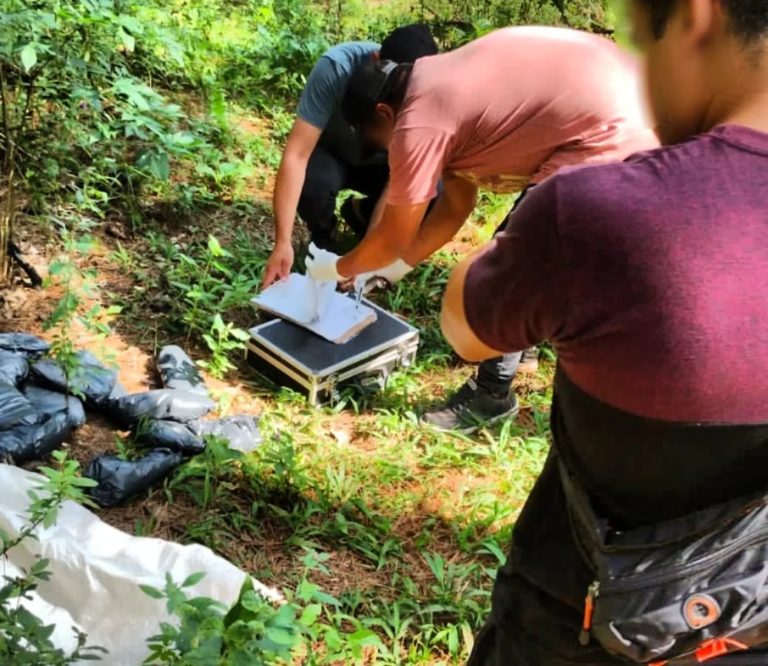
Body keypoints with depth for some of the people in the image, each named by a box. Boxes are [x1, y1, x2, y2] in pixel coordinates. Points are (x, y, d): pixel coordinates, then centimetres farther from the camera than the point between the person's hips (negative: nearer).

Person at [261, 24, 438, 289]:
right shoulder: (336, 67, -36)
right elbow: (296, 155, -38)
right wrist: (283, 243, -45)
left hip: (382, 163, 2)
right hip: (331, 154, -2)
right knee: (313, 182, -37)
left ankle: (360, 215, 6)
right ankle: (322, 237, 0)